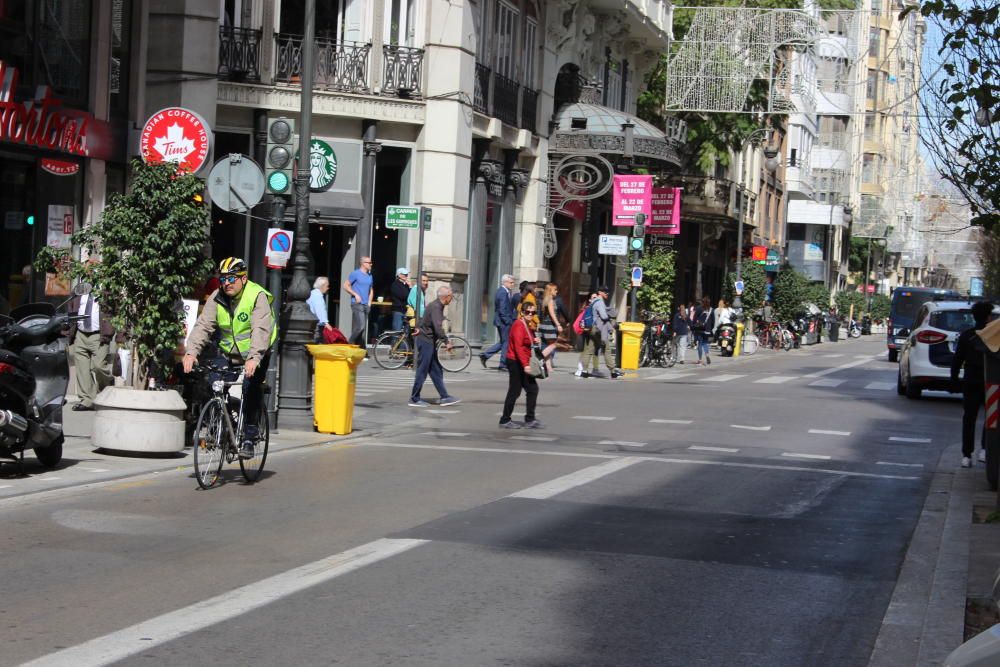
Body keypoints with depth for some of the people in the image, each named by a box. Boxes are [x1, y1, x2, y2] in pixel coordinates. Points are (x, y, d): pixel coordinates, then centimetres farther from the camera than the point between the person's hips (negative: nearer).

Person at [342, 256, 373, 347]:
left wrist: (369, 301, 12)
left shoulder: (369, 275, 16)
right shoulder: (356, 273, -4)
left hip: (366, 305, 7)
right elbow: (346, 286, -6)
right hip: (357, 304, -7)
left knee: (363, 329, 6)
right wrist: (355, 295, -13)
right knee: (361, 326, -18)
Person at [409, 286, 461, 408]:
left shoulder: (437, 305, 12)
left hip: (430, 341, 10)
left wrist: (420, 328, 27)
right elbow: (437, 327, -29)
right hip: (426, 341, -10)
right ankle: (414, 399, 1)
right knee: (422, 371, -4)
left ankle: (445, 397, 12)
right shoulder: (435, 307, -19)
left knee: (436, 371, 10)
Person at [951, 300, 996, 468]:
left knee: (968, 419, 4)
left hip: (970, 383, 2)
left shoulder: (966, 336, 0)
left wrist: (954, 381, 8)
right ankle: (985, 450, 9)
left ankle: (967, 455, -3)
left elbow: (957, 360, 1)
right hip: (991, 384, -2)